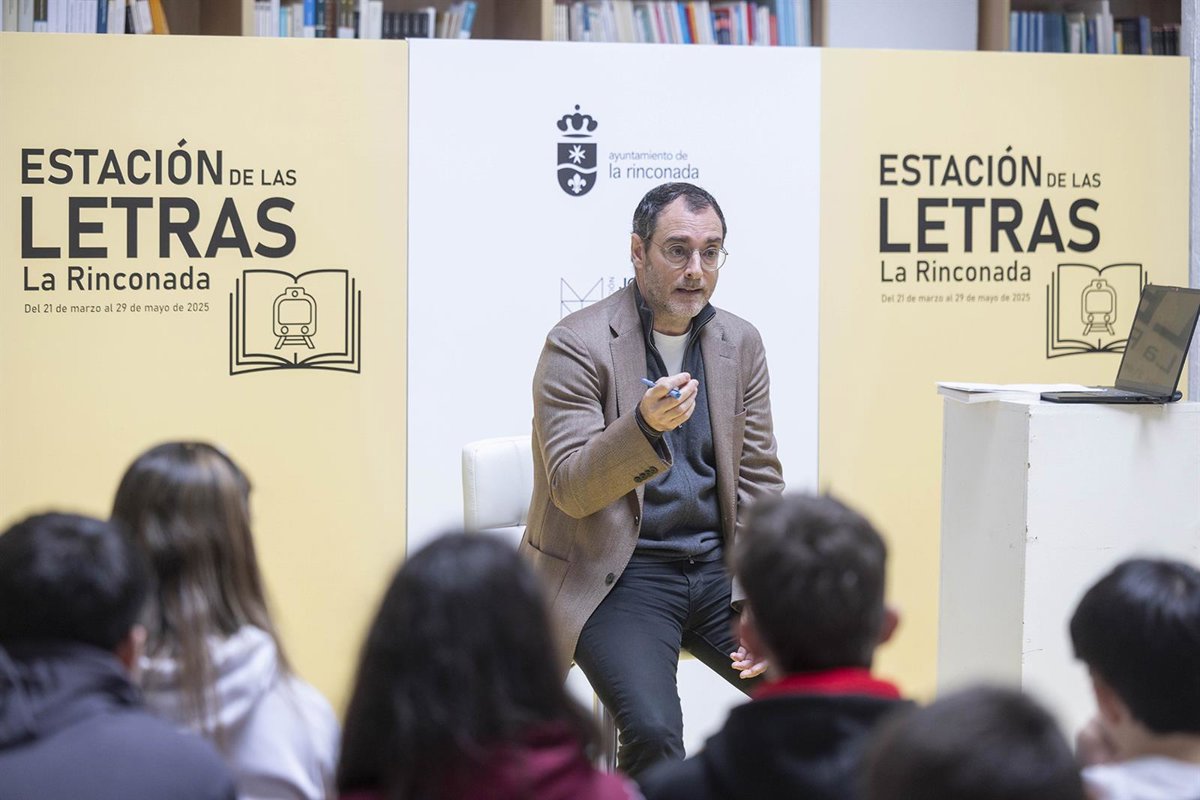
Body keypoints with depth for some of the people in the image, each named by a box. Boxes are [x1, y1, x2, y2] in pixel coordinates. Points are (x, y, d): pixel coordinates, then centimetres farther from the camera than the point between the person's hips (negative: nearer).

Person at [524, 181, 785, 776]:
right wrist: (645, 425, -33)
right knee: (653, 730, -29)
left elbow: (760, 483, 10)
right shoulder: (577, 344, -8)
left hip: (717, 569, 5)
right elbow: (571, 490, -14)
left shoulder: (740, 344, 9)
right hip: (617, 576, -5)